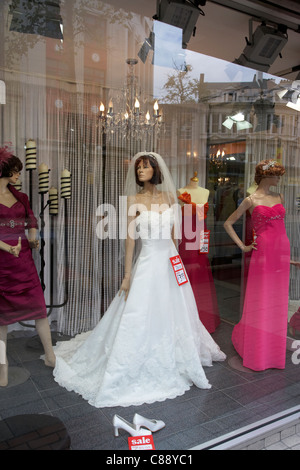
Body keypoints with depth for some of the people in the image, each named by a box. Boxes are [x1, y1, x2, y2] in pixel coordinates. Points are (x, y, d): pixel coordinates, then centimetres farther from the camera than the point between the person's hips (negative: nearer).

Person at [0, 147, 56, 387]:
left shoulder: (20, 197, 13)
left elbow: (31, 222, 13)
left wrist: (32, 237, -7)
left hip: (24, 259, 4)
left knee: (38, 306, 4)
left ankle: (50, 356, 15)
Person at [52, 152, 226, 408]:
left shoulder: (170, 197, 5)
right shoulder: (135, 200, -6)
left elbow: (174, 233, 11)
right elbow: (130, 238, -8)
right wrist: (127, 276, -10)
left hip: (171, 262, 5)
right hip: (148, 263, -4)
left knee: (176, 313, 15)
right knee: (140, 317, 0)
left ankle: (173, 362, 38)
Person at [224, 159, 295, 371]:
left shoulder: (279, 197, 13)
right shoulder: (251, 200, -2)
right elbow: (228, 223, 2)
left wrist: (288, 254, 15)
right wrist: (243, 246, -3)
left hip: (282, 252, 5)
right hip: (263, 252, -5)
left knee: (278, 301, 10)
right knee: (260, 302, 2)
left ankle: (274, 348, 25)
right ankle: (258, 353, 18)